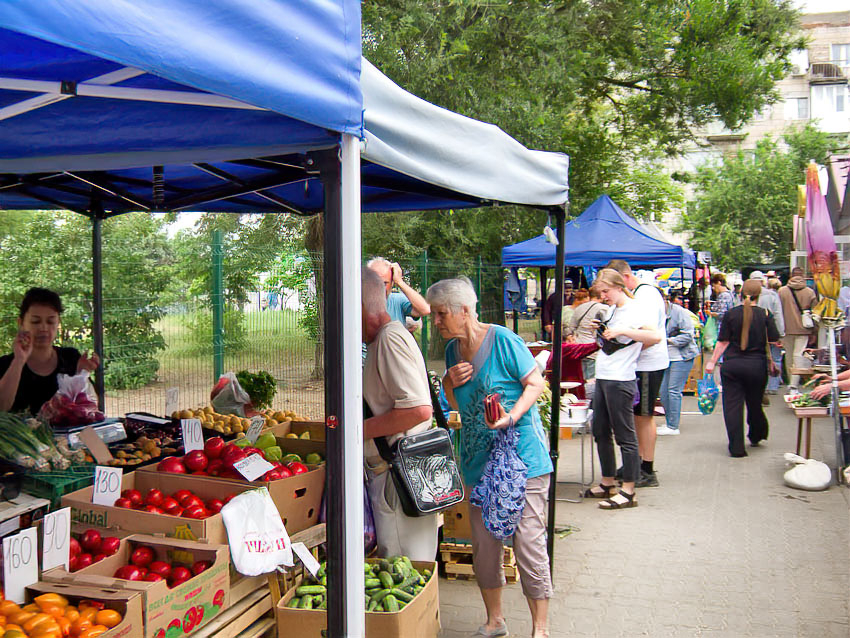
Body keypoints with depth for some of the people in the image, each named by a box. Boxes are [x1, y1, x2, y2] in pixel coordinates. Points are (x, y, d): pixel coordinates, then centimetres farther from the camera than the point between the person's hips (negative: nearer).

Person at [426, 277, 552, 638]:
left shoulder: (502, 340, -12)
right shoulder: (452, 348, 9)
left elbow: (536, 384, -9)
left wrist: (511, 417, -24)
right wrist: (449, 383, -4)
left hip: (521, 458, -6)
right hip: (479, 460, 7)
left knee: (528, 542, -4)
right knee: (483, 544, 11)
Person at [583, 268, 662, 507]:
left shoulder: (635, 310, -11)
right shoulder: (611, 309, 15)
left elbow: (656, 337, -28)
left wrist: (621, 331, -27)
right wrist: (600, 330, 12)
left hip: (621, 380, -10)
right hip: (603, 378, 10)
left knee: (625, 435, -4)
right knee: (600, 432, 15)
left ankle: (628, 492, 3)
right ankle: (607, 484, 27)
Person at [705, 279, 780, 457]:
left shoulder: (731, 314, -3)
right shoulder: (765, 314, -5)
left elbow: (723, 342, -2)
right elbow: (774, 340, -3)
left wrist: (712, 361, 6)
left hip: (731, 365, 0)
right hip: (756, 365, 0)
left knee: (732, 404, 3)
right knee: (754, 403, 18)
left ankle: (736, 447, 3)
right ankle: (756, 436, 38)